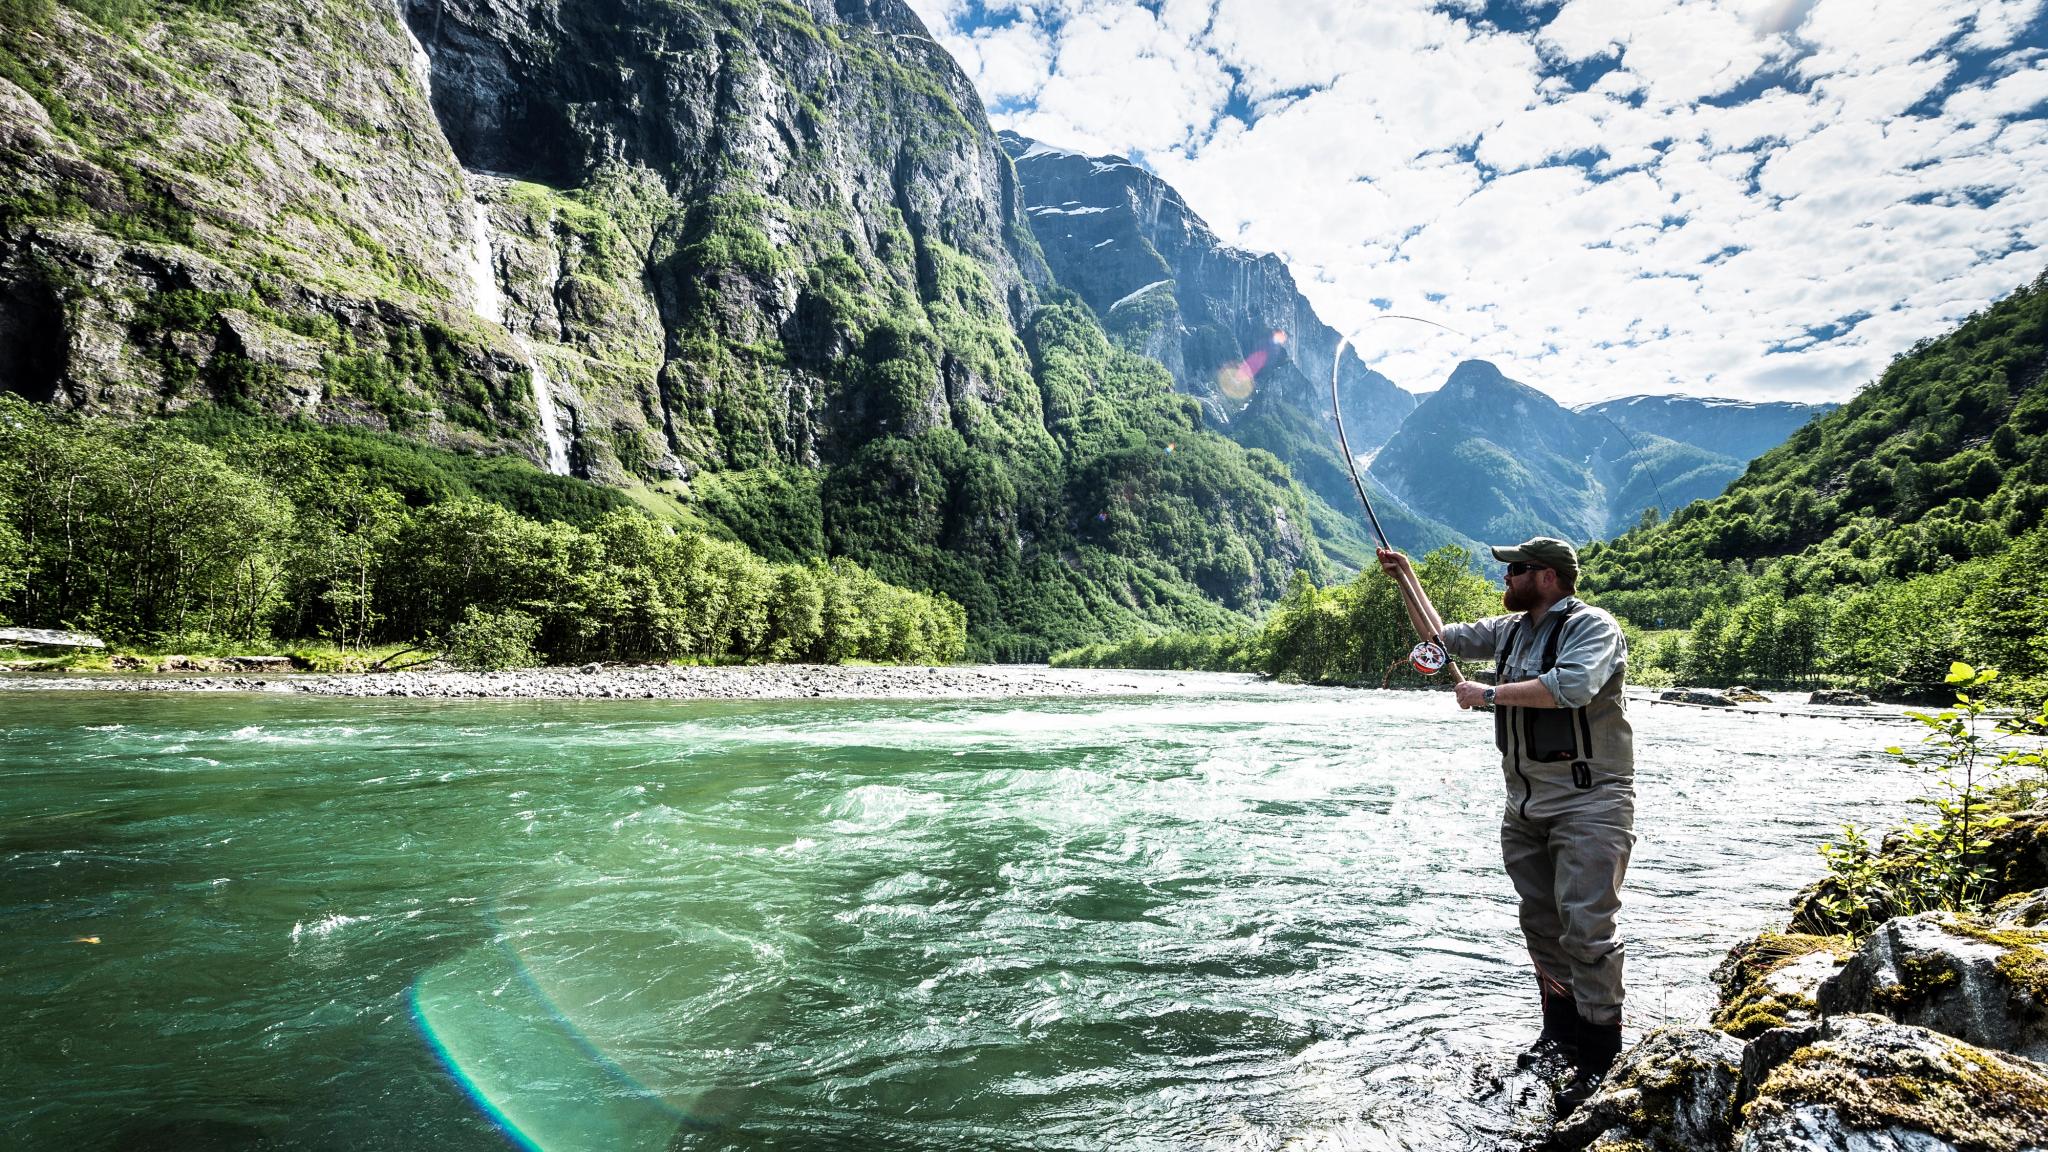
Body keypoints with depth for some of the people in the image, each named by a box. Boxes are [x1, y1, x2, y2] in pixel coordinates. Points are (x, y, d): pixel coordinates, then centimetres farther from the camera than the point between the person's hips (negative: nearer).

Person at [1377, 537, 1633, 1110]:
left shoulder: (1593, 627, -11)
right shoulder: (1510, 629, 13)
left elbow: (1573, 686, -29)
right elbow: (1442, 639, 24)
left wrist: (1490, 693, -20)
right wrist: (1409, 581, 15)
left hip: (1589, 801, -8)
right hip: (1526, 805, 8)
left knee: (1586, 926, -11)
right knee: (1540, 923, 12)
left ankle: (1600, 1058, -1)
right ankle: (1560, 1034, 25)